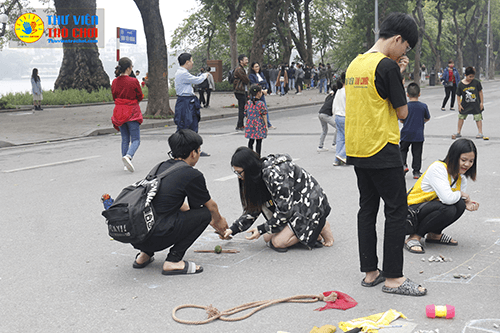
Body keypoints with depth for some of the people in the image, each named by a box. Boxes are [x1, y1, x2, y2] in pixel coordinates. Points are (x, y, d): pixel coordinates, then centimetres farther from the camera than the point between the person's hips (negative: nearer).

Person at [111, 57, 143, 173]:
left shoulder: (114, 82, 1)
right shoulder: (133, 81, -13)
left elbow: (114, 98, 13)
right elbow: (140, 97, -3)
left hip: (119, 113, 5)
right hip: (132, 113, -5)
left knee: (125, 139, 15)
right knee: (136, 139, 1)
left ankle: (125, 164, 12)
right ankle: (128, 156, -26)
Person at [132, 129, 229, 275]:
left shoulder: (162, 167, 18)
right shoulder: (192, 174, -5)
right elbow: (210, 207, 12)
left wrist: (211, 221, 42)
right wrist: (219, 221, 36)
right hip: (155, 237, -8)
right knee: (204, 214, 5)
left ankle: (144, 255, 22)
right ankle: (173, 261, -3)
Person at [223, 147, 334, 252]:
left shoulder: (275, 174, -28)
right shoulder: (260, 174, 0)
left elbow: (285, 209, -24)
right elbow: (254, 209, 8)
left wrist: (261, 229, -16)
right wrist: (233, 229, 1)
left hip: (312, 206, -9)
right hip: (295, 206, 9)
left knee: (278, 242, -16)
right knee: (268, 238, 1)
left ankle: (319, 228, -3)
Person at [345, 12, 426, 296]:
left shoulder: (355, 64, 10)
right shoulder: (387, 65, -15)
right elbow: (402, 112, -10)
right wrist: (400, 76, 1)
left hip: (357, 150, 8)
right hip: (382, 151, -8)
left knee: (368, 208, 13)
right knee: (397, 210, 0)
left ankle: (370, 272, 19)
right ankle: (393, 278, 3)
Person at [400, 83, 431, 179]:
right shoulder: (423, 106, -6)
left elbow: (401, 120, -1)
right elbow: (427, 118, 7)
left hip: (406, 134, -1)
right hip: (418, 135, 1)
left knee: (403, 149, 19)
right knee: (417, 153, 10)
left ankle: (403, 165, 1)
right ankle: (416, 172, 12)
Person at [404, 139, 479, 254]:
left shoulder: (462, 178, 4)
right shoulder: (438, 168, -23)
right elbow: (447, 198, -34)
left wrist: (467, 204, -13)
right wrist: (461, 194, -13)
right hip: (411, 210, -8)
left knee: (460, 205, -17)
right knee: (448, 209, -32)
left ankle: (434, 234, 5)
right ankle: (414, 237, -16)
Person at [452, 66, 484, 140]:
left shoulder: (476, 82, -10)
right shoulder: (461, 84, -9)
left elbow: (480, 92, -1)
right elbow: (458, 95, -1)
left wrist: (481, 102, -3)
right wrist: (459, 105, -4)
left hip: (476, 104, -2)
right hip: (465, 105, 2)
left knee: (478, 118, 2)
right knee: (461, 117, 9)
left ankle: (480, 133, 11)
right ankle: (458, 132, 23)